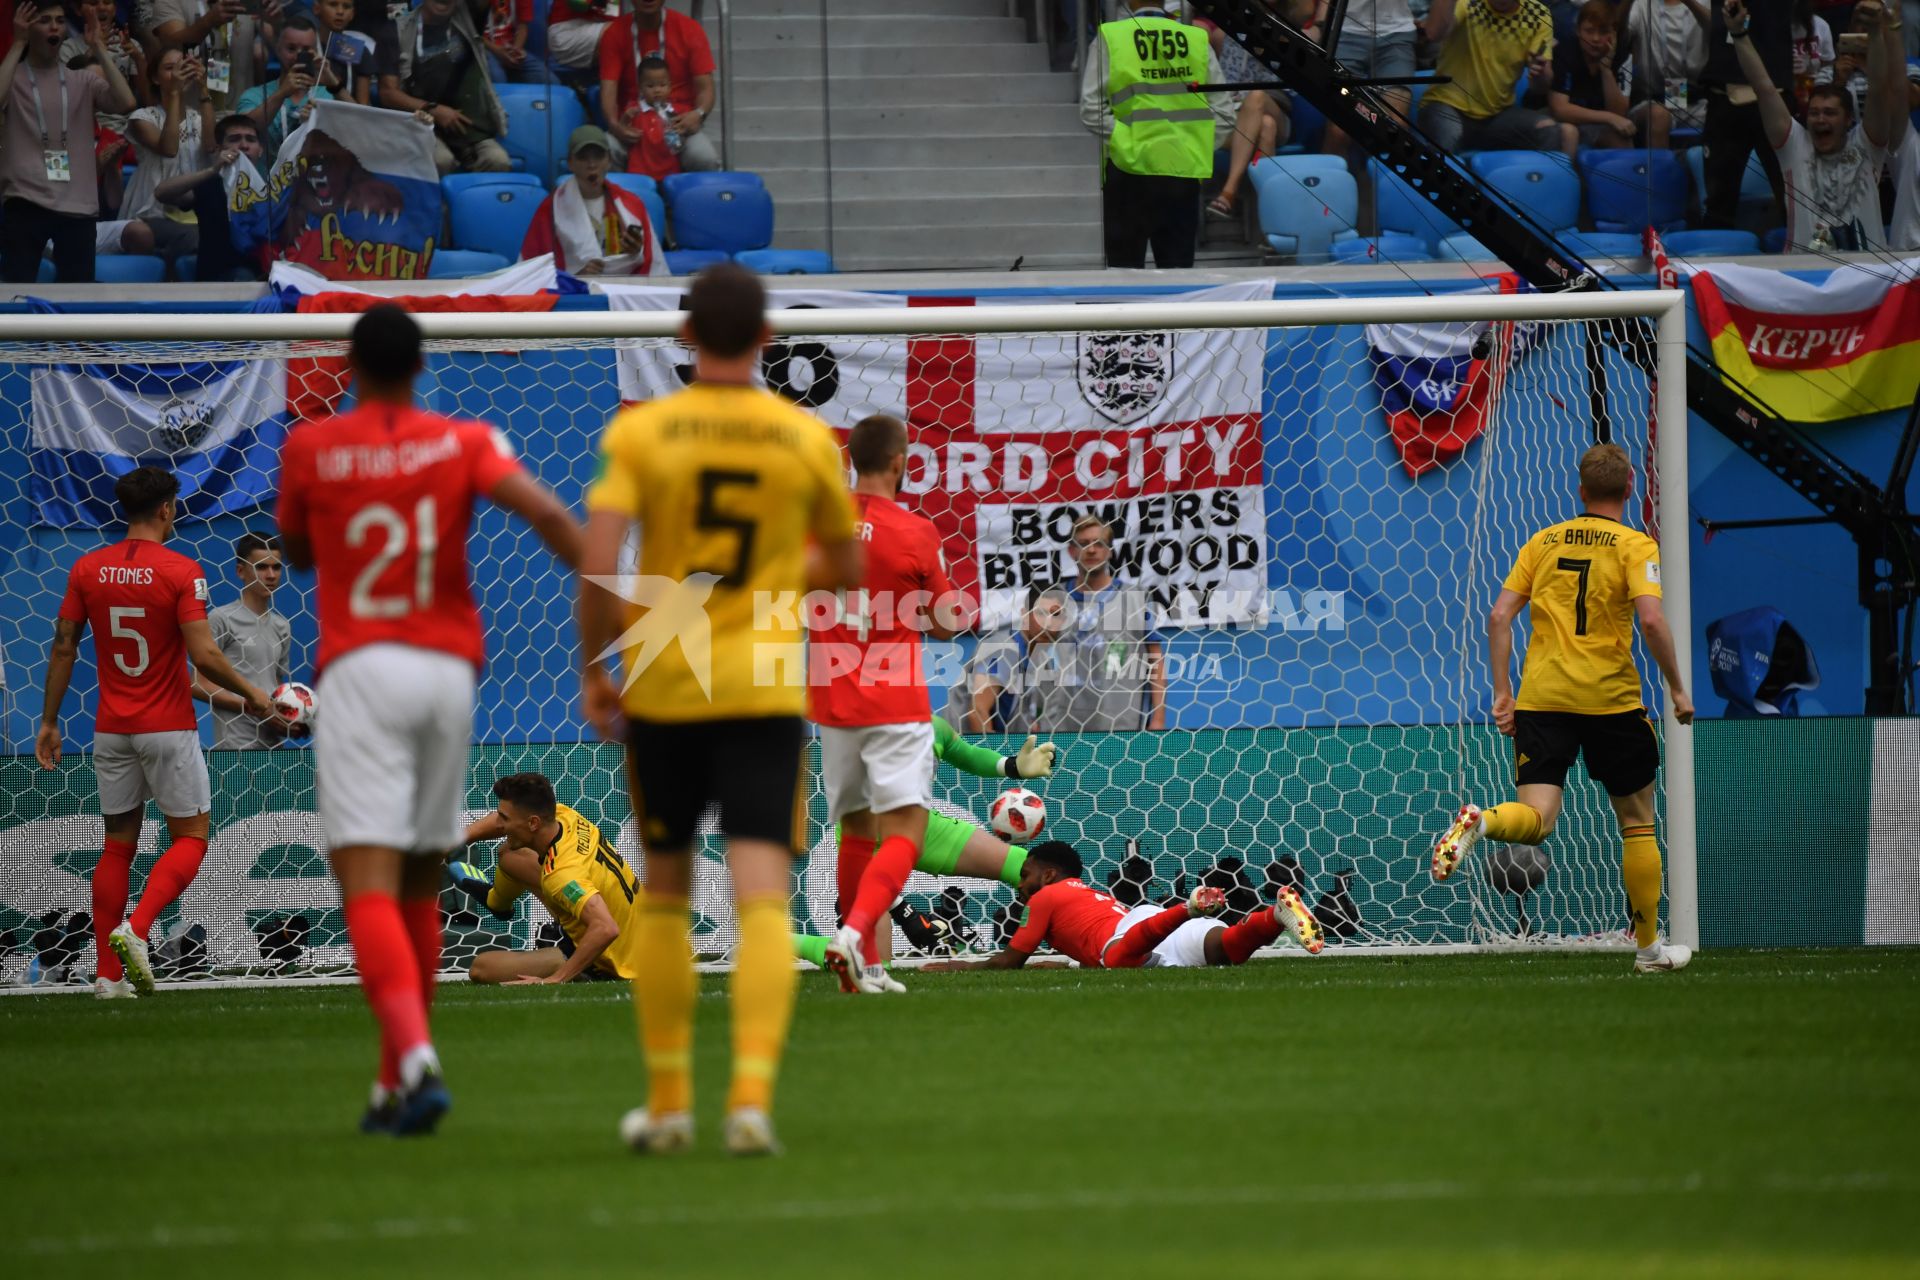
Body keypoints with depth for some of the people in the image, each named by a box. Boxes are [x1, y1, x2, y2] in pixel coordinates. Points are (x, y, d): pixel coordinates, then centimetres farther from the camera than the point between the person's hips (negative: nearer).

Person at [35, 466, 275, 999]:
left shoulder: (87, 569, 2)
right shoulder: (181, 572, -12)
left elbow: (63, 648, 4)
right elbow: (203, 655, -17)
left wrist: (49, 722, 12)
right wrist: (250, 693, -2)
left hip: (111, 730, 5)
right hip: (168, 728, -5)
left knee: (117, 845, 12)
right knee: (191, 836, 7)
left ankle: (108, 973, 8)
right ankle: (136, 927, -16)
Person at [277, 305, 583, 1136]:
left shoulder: (309, 449, 2)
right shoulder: (463, 443, 4)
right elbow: (545, 513, -12)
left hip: (360, 669, -3)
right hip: (449, 669, 3)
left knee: (368, 886, -11)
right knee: (419, 887, 17)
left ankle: (417, 1061, -33)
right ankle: (396, 1084, 21)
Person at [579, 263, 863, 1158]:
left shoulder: (640, 432, -4)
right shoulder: (807, 439, 0)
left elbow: (597, 565, -13)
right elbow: (845, 570, 12)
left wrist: (592, 672, 0)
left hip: (660, 683, 0)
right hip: (765, 687, 0)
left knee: (664, 897, 14)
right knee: (762, 897, -5)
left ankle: (668, 1104, 19)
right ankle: (752, 1095, -21)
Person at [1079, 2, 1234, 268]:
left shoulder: (1109, 39, -3)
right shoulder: (1198, 41, 3)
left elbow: (1092, 111, -9)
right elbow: (1223, 115, 2)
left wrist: (1125, 142, -4)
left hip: (1129, 168, -2)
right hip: (1184, 169, 2)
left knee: (1125, 268, 5)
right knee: (1178, 268, 7)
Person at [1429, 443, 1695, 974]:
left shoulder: (1543, 541, 12)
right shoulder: (1635, 546, -1)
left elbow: (1499, 616, 6)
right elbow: (1650, 618, -15)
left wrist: (1502, 692, 10)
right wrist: (1678, 689, -6)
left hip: (1541, 697, 3)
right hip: (1610, 700, -3)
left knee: (1535, 820, -5)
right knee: (1638, 823, 14)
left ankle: (1480, 821, -39)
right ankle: (1649, 946, 18)